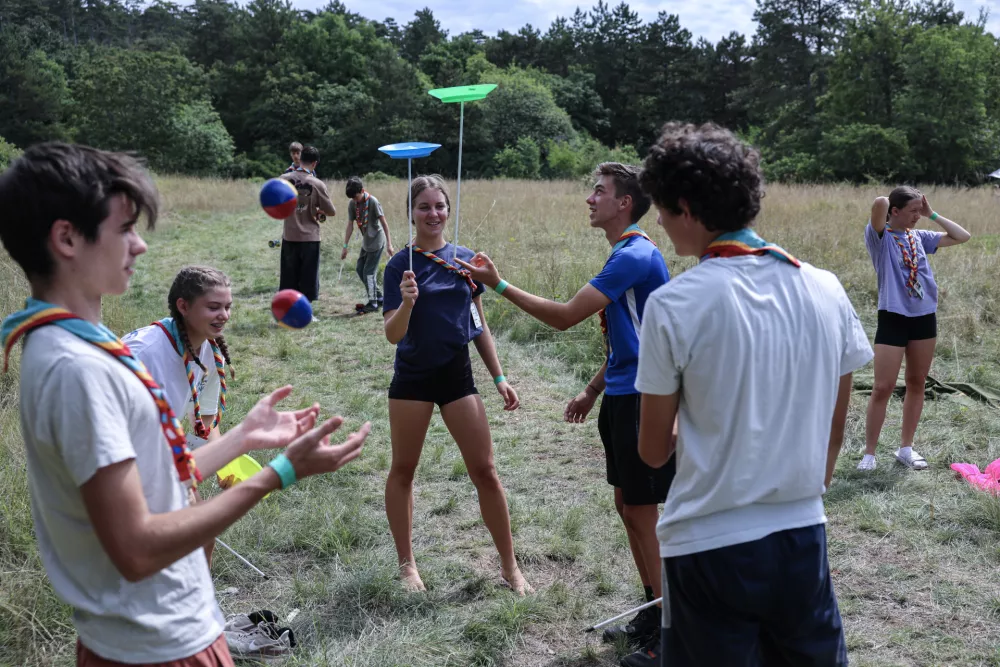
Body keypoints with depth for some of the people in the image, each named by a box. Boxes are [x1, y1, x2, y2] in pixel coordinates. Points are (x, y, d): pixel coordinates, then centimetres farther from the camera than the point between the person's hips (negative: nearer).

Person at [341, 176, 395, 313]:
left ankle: (373, 303, 5)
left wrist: (389, 244, -17)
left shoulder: (373, 202, -19)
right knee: (360, 270, 9)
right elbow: (350, 226, 2)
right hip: (365, 242, 7)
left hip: (377, 241, -7)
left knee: (369, 272, -7)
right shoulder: (352, 204, -2)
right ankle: (379, 297, 20)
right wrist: (345, 247, 0)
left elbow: (383, 222, -16)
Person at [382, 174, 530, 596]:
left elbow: (478, 325, 11)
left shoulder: (465, 259, 4)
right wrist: (406, 302, -31)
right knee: (403, 470, 10)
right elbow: (393, 334, -11)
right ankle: (406, 564, 27)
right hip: (412, 376, -2)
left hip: (457, 373, 2)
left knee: (485, 471, 2)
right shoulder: (401, 265, -6)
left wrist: (499, 377, 9)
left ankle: (510, 567, 14)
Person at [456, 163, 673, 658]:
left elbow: (565, 316, -21)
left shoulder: (635, 256, -18)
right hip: (622, 397, 10)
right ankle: (652, 614, 28)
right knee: (627, 507, 15)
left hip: (640, 401, -10)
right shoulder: (627, 255, 14)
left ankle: (667, 630, 13)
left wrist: (499, 286, -15)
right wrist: (593, 390, 22)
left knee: (641, 514, -1)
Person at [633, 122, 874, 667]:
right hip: (803, 537, 4)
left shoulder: (674, 305, -15)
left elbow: (653, 451, -6)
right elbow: (834, 432, 7)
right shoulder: (827, 290, -2)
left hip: (710, 546, -4)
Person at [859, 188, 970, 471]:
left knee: (917, 384, 12)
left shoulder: (920, 236, 9)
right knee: (882, 388, -5)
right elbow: (879, 203, -27)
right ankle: (869, 453, 6)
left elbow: (963, 237, 13)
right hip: (893, 318, -6)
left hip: (925, 317, 6)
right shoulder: (880, 236, -8)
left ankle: (906, 448, 25)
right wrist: (887, 202, -3)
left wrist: (932, 214, 7)